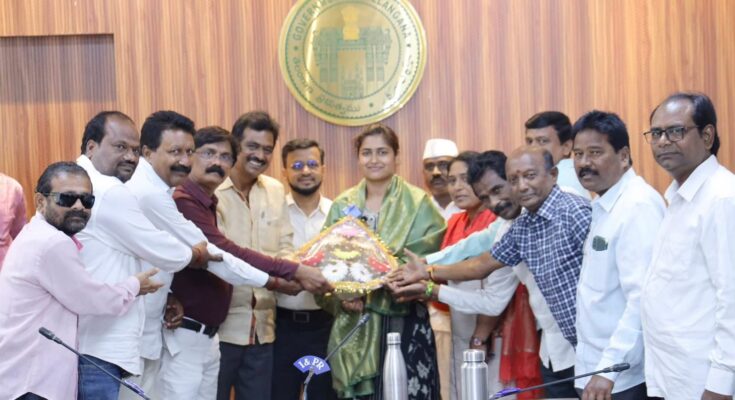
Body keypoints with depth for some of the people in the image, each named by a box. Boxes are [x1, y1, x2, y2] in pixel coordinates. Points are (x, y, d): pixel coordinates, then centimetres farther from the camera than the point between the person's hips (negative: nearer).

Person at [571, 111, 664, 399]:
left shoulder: (638, 206, -17)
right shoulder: (605, 206, 13)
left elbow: (644, 299, -24)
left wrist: (609, 368, -25)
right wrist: (598, 367, 14)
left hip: (621, 377, -9)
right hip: (596, 369, 9)